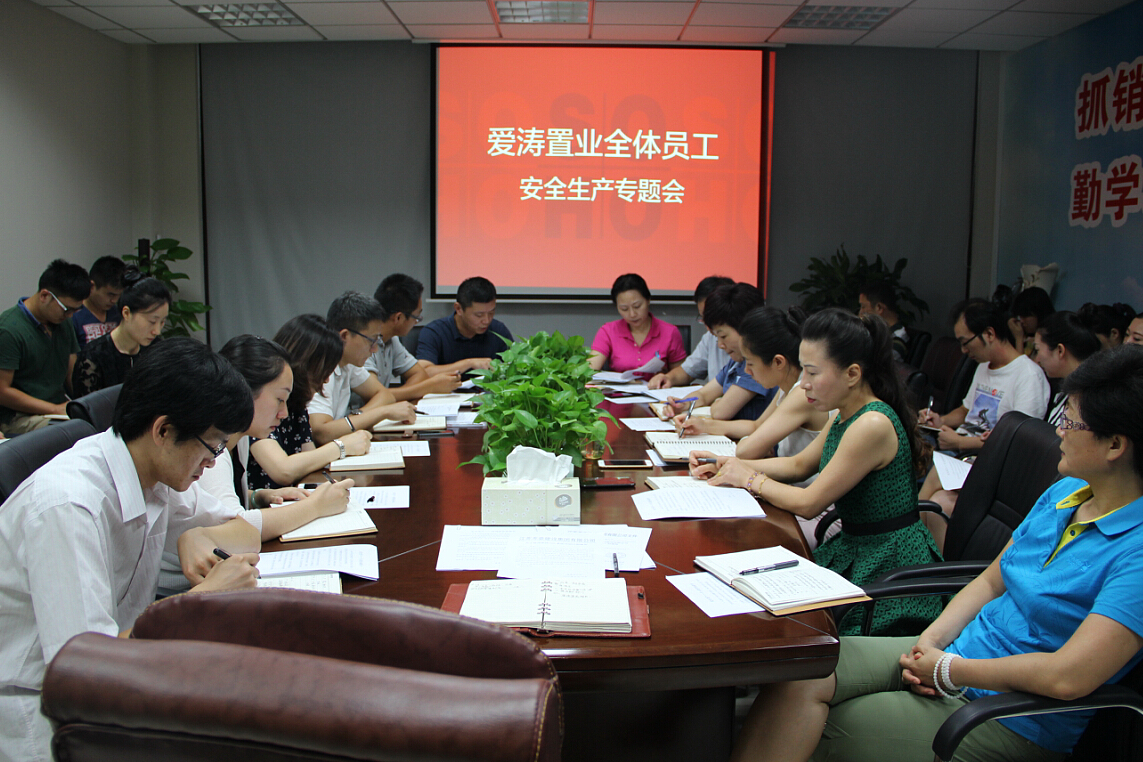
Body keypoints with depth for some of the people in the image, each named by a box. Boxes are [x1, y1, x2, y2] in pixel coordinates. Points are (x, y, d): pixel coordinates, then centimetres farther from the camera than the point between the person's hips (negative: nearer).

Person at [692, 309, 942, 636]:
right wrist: (732, 466, 8)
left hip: (888, 566, -9)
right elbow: (799, 465, 20)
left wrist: (750, 479, -5)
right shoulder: (846, 417, 6)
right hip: (855, 549, 9)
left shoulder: (873, 425, -25)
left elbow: (808, 504, -19)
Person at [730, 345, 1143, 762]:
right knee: (804, 671, -15)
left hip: (1011, 719, -7)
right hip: (959, 652, 7)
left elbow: (1068, 677, -27)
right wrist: (930, 641, -4)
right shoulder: (1065, 493, 7)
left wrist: (948, 669, -17)